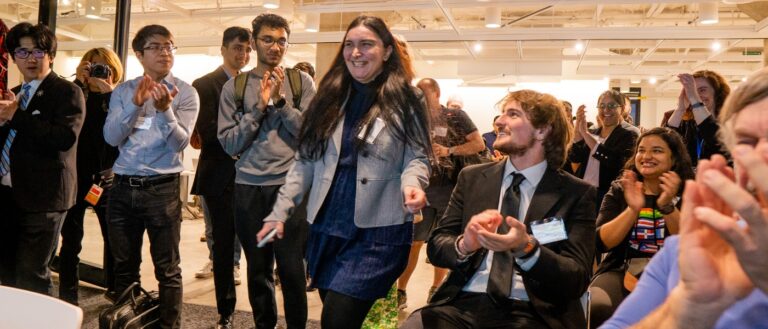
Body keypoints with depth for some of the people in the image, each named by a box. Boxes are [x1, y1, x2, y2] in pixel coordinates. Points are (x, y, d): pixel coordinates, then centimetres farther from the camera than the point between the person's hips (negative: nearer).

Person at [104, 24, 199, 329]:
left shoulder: (185, 93, -2)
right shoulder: (122, 92, 7)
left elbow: (179, 143, -11)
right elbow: (111, 137, -4)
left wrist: (165, 110, -27)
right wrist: (135, 104, -17)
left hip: (162, 189, -3)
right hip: (123, 188, 4)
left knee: (167, 269, 4)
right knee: (124, 267, 15)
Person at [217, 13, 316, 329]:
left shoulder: (301, 82, 3)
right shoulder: (234, 86, 5)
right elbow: (228, 143, 0)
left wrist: (281, 100, -12)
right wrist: (259, 107, -9)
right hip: (248, 188, 2)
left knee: (291, 268, 1)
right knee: (258, 268, 11)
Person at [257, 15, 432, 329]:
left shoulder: (404, 101, -1)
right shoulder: (329, 98, 9)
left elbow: (417, 157, -1)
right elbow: (305, 161, 9)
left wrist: (411, 183, -24)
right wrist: (279, 211, 4)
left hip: (378, 231, -4)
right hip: (327, 227, 5)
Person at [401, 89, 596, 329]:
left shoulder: (577, 193, 2)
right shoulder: (472, 178, 10)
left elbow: (578, 280, -3)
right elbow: (435, 246, 8)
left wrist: (527, 248, -21)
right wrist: (464, 245, -14)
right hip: (461, 303, 2)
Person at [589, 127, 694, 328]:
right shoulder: (619, 190, 7)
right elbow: (601, 243, -5)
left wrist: (667, 206, -24)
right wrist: (632, 209, -20)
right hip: (622, 272, 1)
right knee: (595, 309, -30)